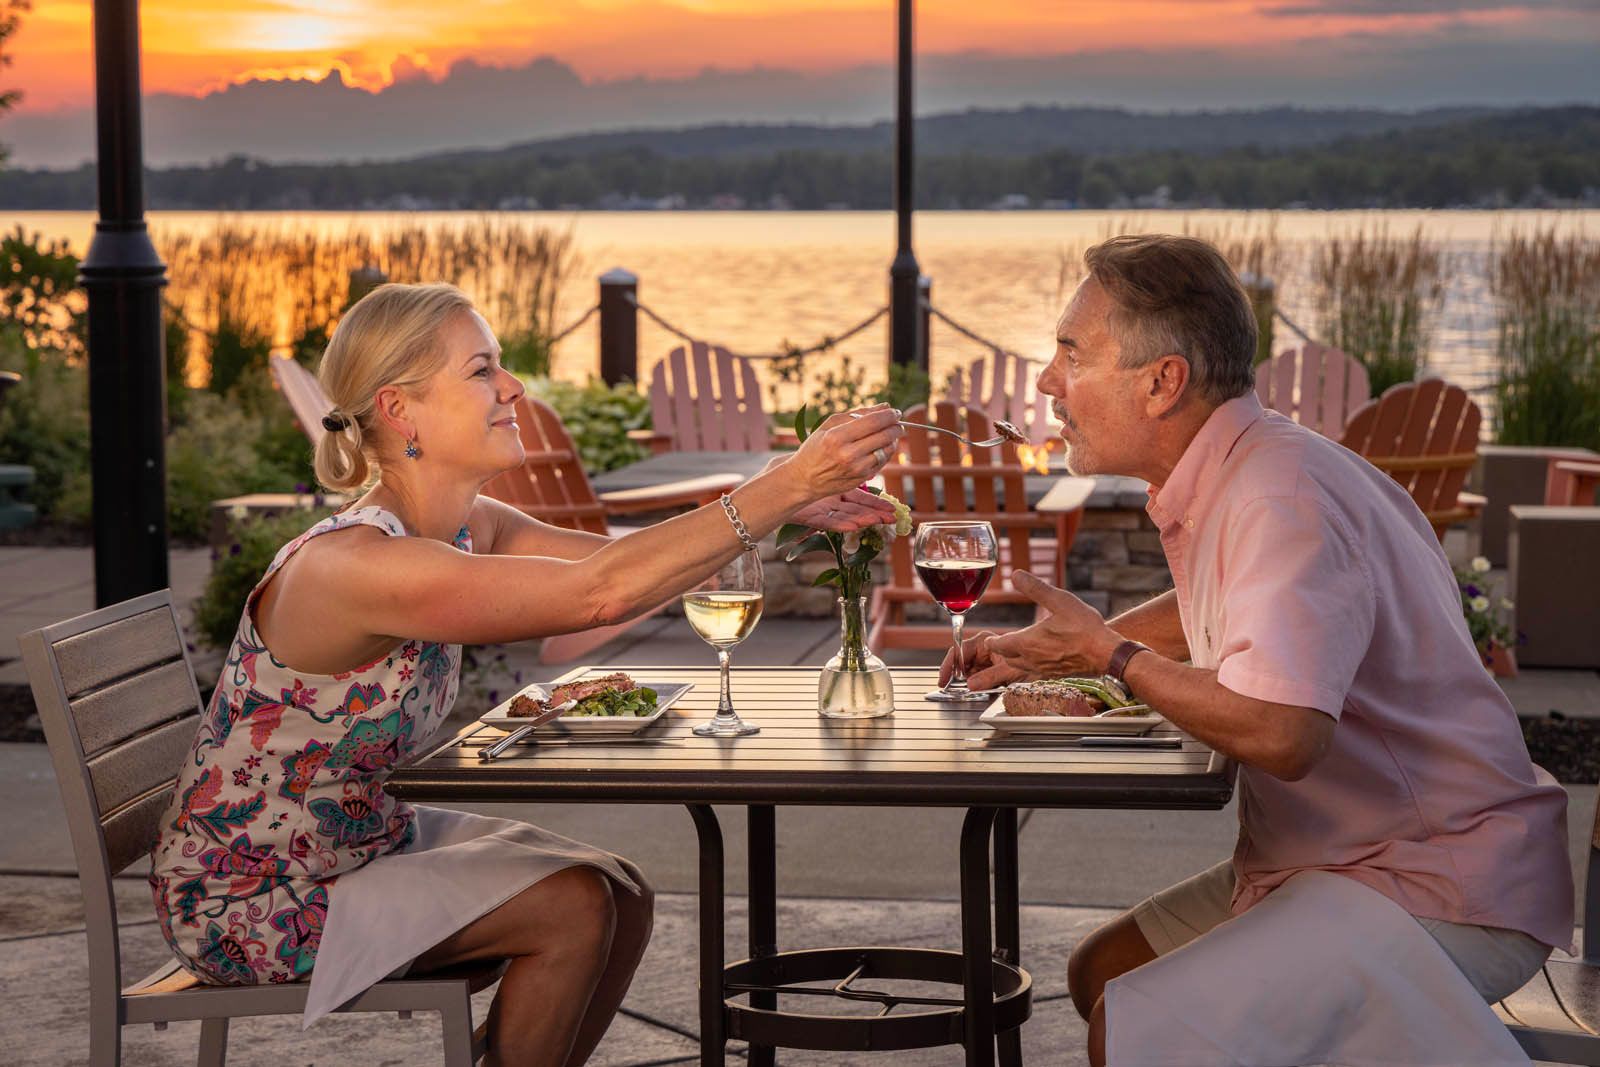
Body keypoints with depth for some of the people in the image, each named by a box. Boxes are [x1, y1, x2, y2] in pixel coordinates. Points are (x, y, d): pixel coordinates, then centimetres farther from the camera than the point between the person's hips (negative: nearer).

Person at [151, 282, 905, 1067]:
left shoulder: (471, 528, -1)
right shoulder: (354, 564, -31)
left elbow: (621, 565, -1)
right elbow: (601, 593, -37)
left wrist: (791, 508, -17)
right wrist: (786, 485, -36)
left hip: (364, 838, 9)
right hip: (249, 899, -9)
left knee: (621, 898, 2)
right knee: (572, 909, -15)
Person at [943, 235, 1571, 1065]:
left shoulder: (1281, 498, -24)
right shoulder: (1235, 475, 8)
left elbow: (1276, 732, -37)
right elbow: (1218, 614, 30)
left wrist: (1111, 656, -20)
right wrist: (1045, 649, 18)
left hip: (1441, 895, -10)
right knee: (1101, 973, 15)